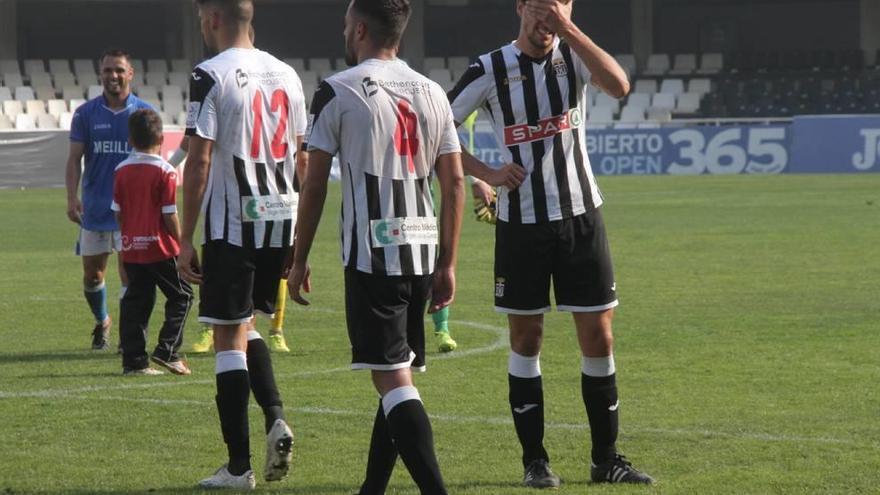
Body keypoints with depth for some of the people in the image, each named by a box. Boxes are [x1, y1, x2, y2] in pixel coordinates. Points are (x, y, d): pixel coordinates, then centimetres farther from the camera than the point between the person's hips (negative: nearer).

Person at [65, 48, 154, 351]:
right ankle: (102, 323, 34)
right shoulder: (86, 113, 2)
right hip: (94, 209, 2)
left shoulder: (144, 112, 1)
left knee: (130, 271, -8)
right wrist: (72, 198, -12)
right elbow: (74, 158, 0)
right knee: (92, 273, 10)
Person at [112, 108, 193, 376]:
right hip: (160, 246, -5)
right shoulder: (164, 171, -11)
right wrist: (182, 244, -2)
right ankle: (167, 351, -3)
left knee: (135, 301, 8)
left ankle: (133, 360, 5)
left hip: (131, 247, 5)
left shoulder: (121, 170, 4)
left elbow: (118, 211, 8)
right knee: (181, 295, 8)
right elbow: (169, 215, -12)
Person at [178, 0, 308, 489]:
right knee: (246, 326, 23)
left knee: (229, 338, 0)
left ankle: (239, 466, 1)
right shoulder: (286, 74, 10)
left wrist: (186, 240, -9)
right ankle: (277, 418, 2)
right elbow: (301, 159, 14)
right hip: (280, 219, 6)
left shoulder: (210, 76, -10)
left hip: (232, 223, -6)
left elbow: (199, 162, -13)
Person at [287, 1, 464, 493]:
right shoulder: (432, 93, 11)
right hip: (422, 251, 6)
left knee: (392, 378, -9)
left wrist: (300, 260, 5)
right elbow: (455, 182, 10)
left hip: (371, 253, -6)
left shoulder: (338, 91, -4)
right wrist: (448, 264, 15)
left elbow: (315, 185, -3)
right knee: (399, 375, 15)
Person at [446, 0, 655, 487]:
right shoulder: (490, 70, -4)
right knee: (526, 339, 4)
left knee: (598, 336, 1)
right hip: (520, 222, -1)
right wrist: (486, 174, -10)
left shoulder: (574, 55, 0)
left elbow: (619, 86, -21)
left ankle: (606, 458, 11)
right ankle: (535, 460, 12)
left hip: (580, 214, 1)